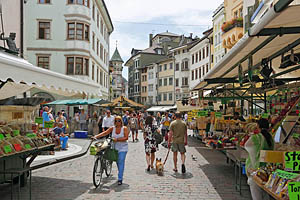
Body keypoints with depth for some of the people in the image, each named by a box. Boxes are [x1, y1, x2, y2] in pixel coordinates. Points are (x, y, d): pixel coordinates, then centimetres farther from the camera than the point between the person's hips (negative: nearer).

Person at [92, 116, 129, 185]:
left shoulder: (124, 128, -7)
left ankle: (120, 179, -7)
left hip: (123, 148, -4)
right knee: (117, 162, 14)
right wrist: (96, 136, -18)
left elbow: (126, 138, -16)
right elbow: (104, 133, -6)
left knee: (121, 162, -11)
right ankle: (120, 174, 35)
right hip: (115, 147, 4)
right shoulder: (112, 128, 2)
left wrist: (117, 139, -25)